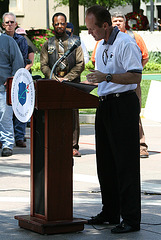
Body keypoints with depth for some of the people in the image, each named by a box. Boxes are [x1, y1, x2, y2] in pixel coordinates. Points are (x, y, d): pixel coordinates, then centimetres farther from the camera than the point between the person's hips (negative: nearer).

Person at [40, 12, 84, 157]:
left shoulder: (74, 42, 12)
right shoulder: (48, 44, 14)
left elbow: (80, 64, 5)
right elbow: (44, 65, 8)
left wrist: (66, 78, -7)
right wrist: (55, 78, -8)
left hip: (71, 82, -1)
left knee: (73, 114, -6)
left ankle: (73, 146, -5)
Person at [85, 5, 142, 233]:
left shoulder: (126, 43, -13)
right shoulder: (101, 46, 16)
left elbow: (136, 76, -21)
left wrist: (107, 77, -27)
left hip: (123, 105, -9)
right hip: (105, 106, 10)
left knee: (126, 163, -8)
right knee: (105, 162, 13)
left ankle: (131, 219, -5)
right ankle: (110, 213, 23)